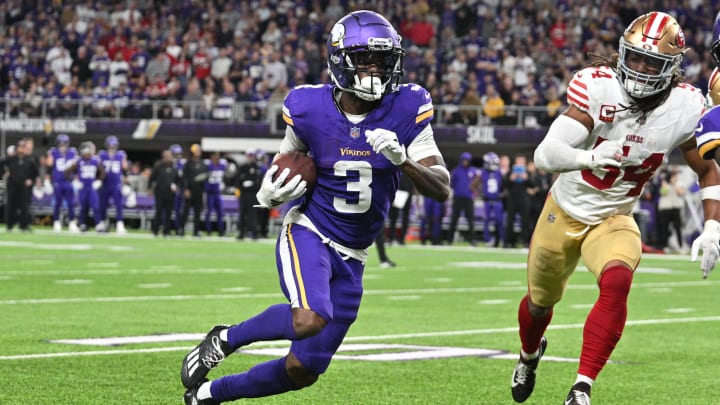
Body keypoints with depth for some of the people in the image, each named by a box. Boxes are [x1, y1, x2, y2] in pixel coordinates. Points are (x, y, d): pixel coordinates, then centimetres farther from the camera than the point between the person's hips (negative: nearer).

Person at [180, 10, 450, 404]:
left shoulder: (405, 111, -10)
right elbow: (285, 162, 8)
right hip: (308, 235, -3)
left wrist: (402, 160, -30)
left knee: (303, 369, 5)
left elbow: (442, 189, -12)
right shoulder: (311, 109, -11)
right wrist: (270, 191, -15)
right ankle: (224, 339, -5)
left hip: (350, 259, 3)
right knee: (310, 320, -34)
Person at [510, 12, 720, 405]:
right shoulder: (597, 86, -26)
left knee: (616, 283, -31)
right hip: (564, 211, 0)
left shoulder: (684, 108, -17)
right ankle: (529, 354, 57)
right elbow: (545, 154, -33)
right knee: (540, 300, 20)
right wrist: (588, 157, -53)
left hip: (614, 220, 0)